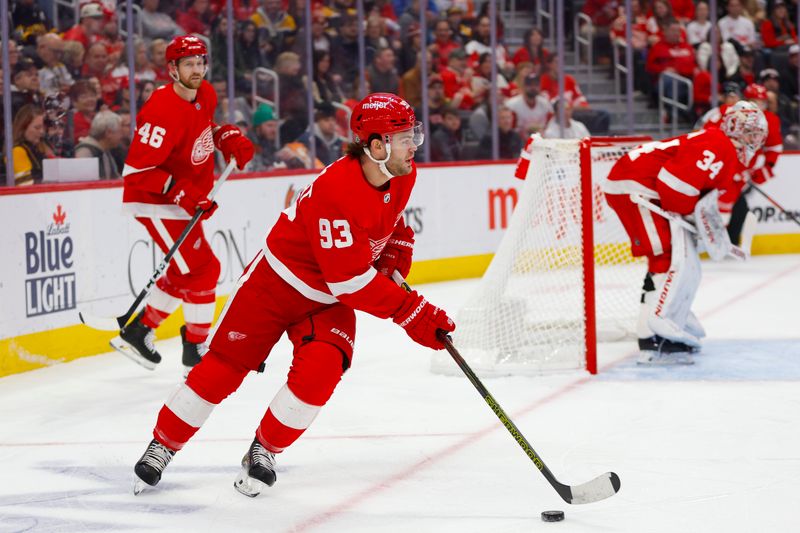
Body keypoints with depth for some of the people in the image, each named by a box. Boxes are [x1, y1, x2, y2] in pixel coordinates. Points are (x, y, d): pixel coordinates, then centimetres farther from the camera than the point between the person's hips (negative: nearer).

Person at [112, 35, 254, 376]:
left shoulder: (205, 95, 0)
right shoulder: (165, 111, -27)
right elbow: (137, 169, -28)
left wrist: (227, 137, 3)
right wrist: (180, 192, -32)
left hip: (185, 202, 10)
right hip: (155, 202, -10)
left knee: (185, 272, 19)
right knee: (202, 269, -10)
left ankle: (136, 333, 32)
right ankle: (196, 351, 1)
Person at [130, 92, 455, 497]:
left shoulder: (403, 175, -10)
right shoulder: (336, 190, -35)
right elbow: (351, 280, -34)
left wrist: (397, 247, -1)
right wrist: (410, 312, -32)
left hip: (329, 300, 6)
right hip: (277, 281, -6)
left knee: (318, 373, -17)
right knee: (224, 366, 0)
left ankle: (263, 452, 3)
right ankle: (163, 445, 18)